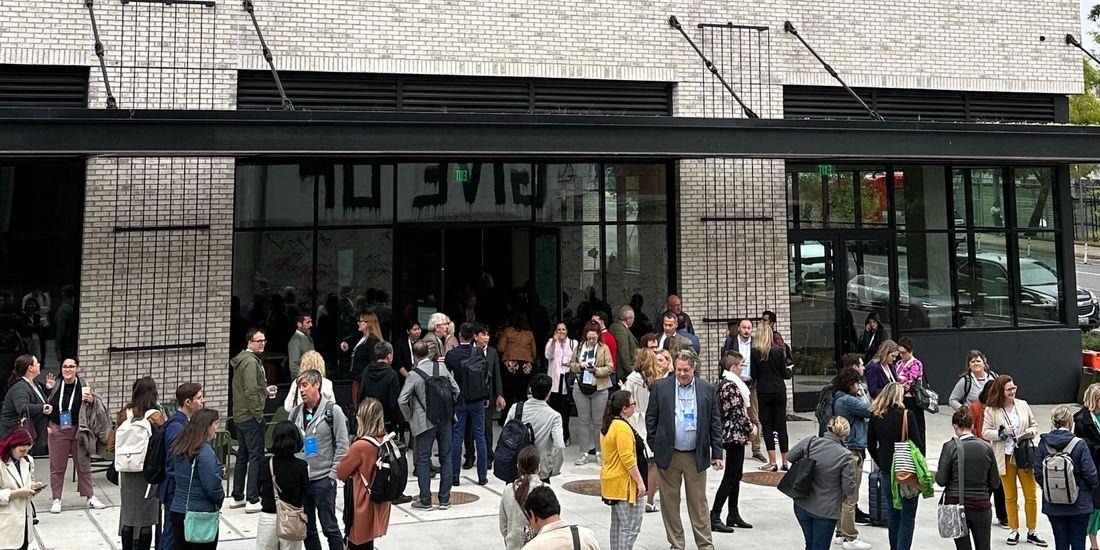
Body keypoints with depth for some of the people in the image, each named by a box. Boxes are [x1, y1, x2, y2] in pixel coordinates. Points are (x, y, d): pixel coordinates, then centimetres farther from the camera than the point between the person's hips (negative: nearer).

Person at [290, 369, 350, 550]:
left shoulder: (333, 411, -5)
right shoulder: (295, 413, 9)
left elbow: (342, 446, -6)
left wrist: (332, 475, -10)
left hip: (323, 480, -5)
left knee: (329, 527, 0)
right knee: (307, 529, 12)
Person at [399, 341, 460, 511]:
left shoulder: (413, 375, -12)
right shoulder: (441, 367, 0)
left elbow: (402, 400, -16)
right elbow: (456, 390, 5)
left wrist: (409, 418, -1)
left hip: (425, 422, -4)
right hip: (445, 420, 4)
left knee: (423, 460, 6)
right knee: (446, 457, 11)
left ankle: (425, 501, 9)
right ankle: (444, 499, 16)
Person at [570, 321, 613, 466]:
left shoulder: (604, 349, -3)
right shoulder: (579, 348, 5)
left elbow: (609, 368, -6)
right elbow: (571, 364, 8)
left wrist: (596, 370, -22)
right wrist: (580, 366, -12)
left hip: (599, 389, -2)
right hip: (580, 388, 2)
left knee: (598, 421, 4)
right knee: (584, 421, 7)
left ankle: (599, 451, 14)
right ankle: (584, 452, 13)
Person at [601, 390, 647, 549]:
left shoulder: (608, 426, 12)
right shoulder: (622, 428, -19)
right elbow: (628, 459, -24)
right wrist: (640, 482, -18)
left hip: (613, 482, 11)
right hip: (625, 483, -11)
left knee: (617, 525, 16)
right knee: (631, 527, -7)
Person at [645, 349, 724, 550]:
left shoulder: (707, 389, 2)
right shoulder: (661, 387, -1)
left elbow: (715, 424, 5)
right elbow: (651, 419, 4)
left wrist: (717, 453, 2)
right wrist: (654, 448, 1)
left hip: (696, 456, 0)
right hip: (668, 456, 0)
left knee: (699, 502, 6)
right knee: (670, 503, 8)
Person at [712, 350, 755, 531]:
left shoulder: (725, 383, 12)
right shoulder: (731, 386, -19)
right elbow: (738, 413, -20)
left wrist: (749, 425, 10)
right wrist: (751, 428, -5)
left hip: (735, 436, 10)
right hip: (735, 435, -10)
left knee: (736, 476, 15)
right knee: (730, 478, -6)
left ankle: (733, 515, 22)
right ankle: (714, 516, -4)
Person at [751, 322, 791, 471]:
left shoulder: (754, 352, -8)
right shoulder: (779, 350, -3)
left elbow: (753, 374, -8)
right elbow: (784, 373, -1)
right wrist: (790, 371, 20)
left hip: (763, 391, -2)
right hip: (779, 390, 2)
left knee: (767, 425, 4)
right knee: (781, 425, 7)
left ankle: (773, 461, -1)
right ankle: (785, 462, 10)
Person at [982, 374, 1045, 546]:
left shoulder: (1023, 405, 2)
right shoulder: (991, 410, -6)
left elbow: (1034, 424, 11)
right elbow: (985, 432, -4)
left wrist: (1030, 433, -10)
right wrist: (1002, 433, -19)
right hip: (1005, 457, -2)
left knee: (1030, 496, 4)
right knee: (1010, 496, 9)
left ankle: (1032, 532, 16)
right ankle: (1014, 531, 21)